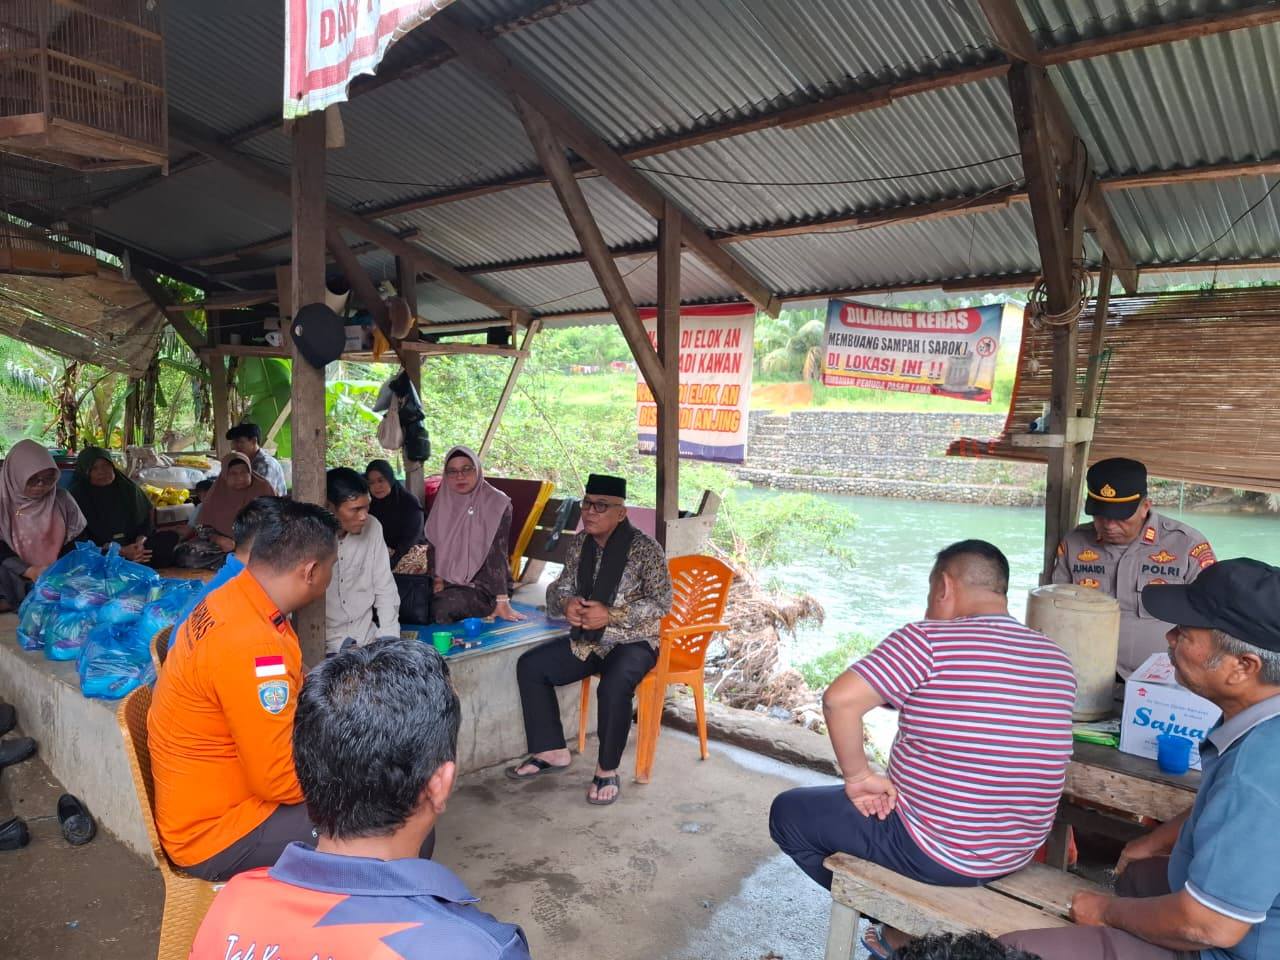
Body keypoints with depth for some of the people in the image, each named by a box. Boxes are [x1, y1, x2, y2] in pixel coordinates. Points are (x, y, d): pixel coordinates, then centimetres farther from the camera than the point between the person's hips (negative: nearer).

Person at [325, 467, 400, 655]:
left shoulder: (372, 527, -1)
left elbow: (385, 589, 4)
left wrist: (388, 642, -5)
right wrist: (341, 648, -16)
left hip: (367, 636, 4)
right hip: (327, 647, -4)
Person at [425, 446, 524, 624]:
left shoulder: (497, 503, -11)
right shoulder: (443, 502, 5)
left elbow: (497, 552, -18)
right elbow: (433, 545, 10)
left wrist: (502, 602, -22)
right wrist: (437, 578, -7)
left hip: (487, 586, -6)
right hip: (451, 582, 6)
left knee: (443, 609, -28)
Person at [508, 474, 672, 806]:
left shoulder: (645, 549, -13)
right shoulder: (579, 543, 4)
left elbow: (661, 603, -16)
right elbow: (558, 588, 11)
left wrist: (611, 615, -25)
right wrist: (566, 603, -14)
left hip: (632, 642, -6)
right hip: (586, 639, 7)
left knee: (613, 687, -34)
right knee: (530, 666, -5)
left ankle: (607, 770, -11)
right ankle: (552, 751, 8)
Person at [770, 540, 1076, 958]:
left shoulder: (929, 639, -21)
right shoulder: (1057, 659, 0)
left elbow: (840, 699, -30)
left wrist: (858, 776, -14)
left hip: (938, 852, -7)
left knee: (788, 812, 10)